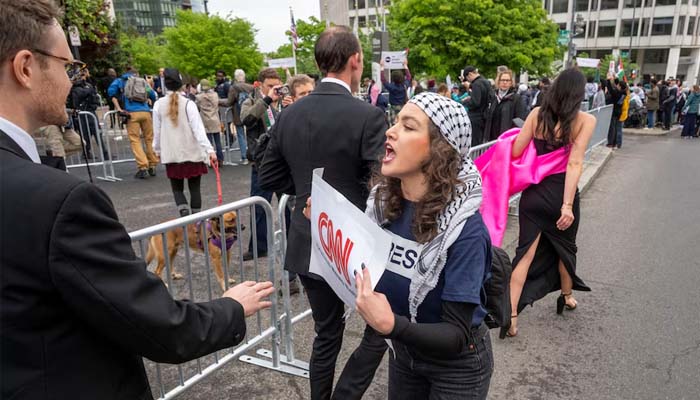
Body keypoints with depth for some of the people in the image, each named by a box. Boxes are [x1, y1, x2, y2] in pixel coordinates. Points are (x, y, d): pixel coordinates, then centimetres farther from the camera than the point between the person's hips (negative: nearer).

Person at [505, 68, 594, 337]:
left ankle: (511, 315, -1)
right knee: (564, 247, 22)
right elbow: (574, 164, -17)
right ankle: (566, 296, 46)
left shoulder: (537, 114, -2)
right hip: (561, 193, -1)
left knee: (526, 253, 5)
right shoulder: (585, 120, -8)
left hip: (533, 192, 2)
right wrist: (567, 205, -19)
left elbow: (515, 151, -4)